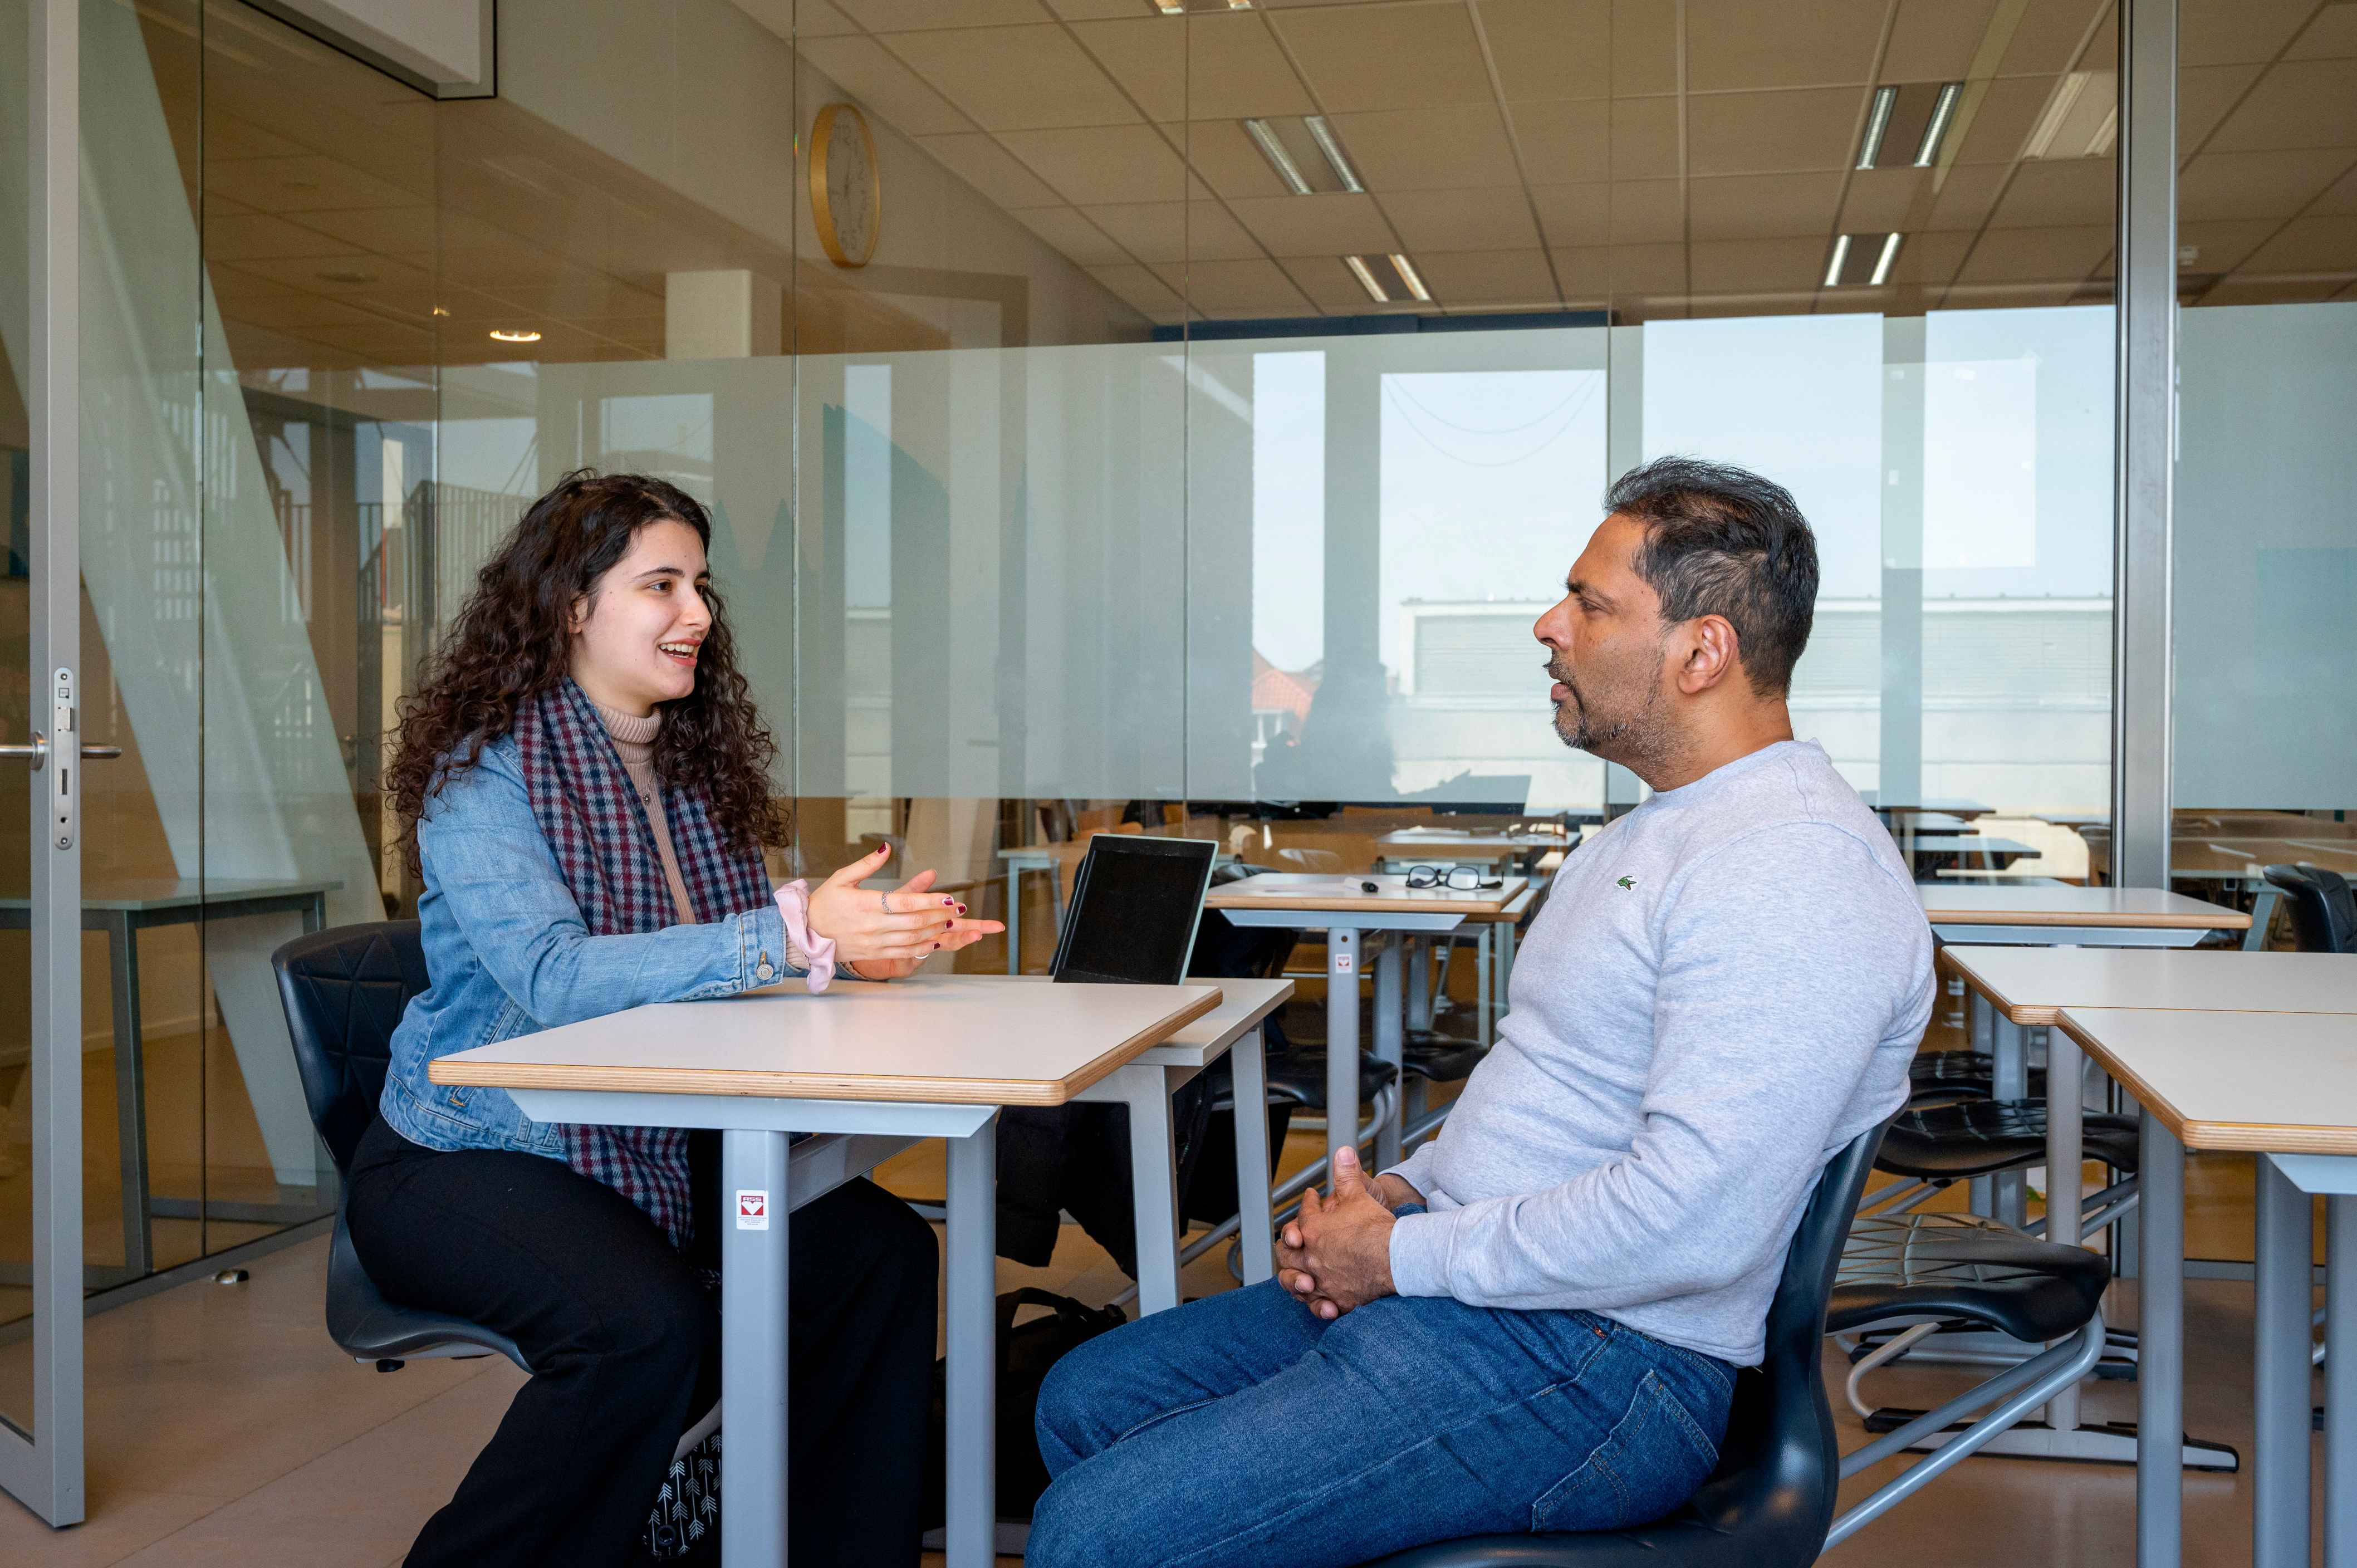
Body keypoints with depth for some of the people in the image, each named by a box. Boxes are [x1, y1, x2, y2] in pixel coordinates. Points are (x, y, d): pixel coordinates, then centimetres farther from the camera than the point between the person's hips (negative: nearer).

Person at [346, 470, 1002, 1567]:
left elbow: (733, 966, 7)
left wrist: (867, 946, -15)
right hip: (462, 1162, -6)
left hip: (649, 1153, 7)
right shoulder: (483, 770, -13)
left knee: (879, 1248, -12)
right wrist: (793, 937, -34)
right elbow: (553, 978, -27)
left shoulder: (697, 766, 9)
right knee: (649, 1323, -32)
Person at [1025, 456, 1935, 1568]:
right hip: (1448, 1284, 11)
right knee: (1086, 1398, 13)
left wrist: (1403, 1254, -18)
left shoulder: (1796, 871, -20)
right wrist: (1400, 1192, 6)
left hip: (1588, 1369, -11)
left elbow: (1695, 1222, -29)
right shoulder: (1656, 832, 17)